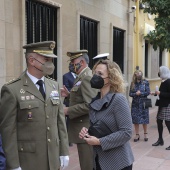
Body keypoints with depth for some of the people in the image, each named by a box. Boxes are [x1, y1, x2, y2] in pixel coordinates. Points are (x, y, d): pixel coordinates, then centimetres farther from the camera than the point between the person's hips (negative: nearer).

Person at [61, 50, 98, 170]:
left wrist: (68, 110, -19)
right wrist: (69, 95, 10)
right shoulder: (83, 76, 14)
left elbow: (89, 105, -26)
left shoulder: (87, 77, -18)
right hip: (82, 127, 10)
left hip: (85, 128, -10)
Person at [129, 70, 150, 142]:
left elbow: (148, 92, -7)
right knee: (135, 120, 4)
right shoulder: (133, 83, 3)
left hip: (143, 103, -2)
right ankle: (137, 135, 16)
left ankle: (145, 134, 19)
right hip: (135, 103, 2)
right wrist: (136, 94, -17)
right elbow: (130, 93, 0)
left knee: (144, 119, 4)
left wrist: (140, 93, -15)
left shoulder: (145, 82, -2)